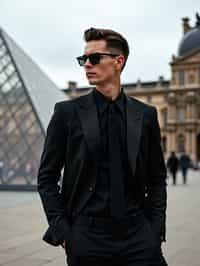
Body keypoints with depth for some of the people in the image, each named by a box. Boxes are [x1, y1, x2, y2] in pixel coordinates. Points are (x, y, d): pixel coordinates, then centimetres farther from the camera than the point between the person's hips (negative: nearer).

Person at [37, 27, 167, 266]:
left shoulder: (145, 114, 5)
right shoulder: (67, 112, 0)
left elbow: (157, 177, 10)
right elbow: (47, 178, 1)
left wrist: (156, 226, 1)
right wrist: (61, 231, -5)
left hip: (138, 235, 1)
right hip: (87, 237, -1)